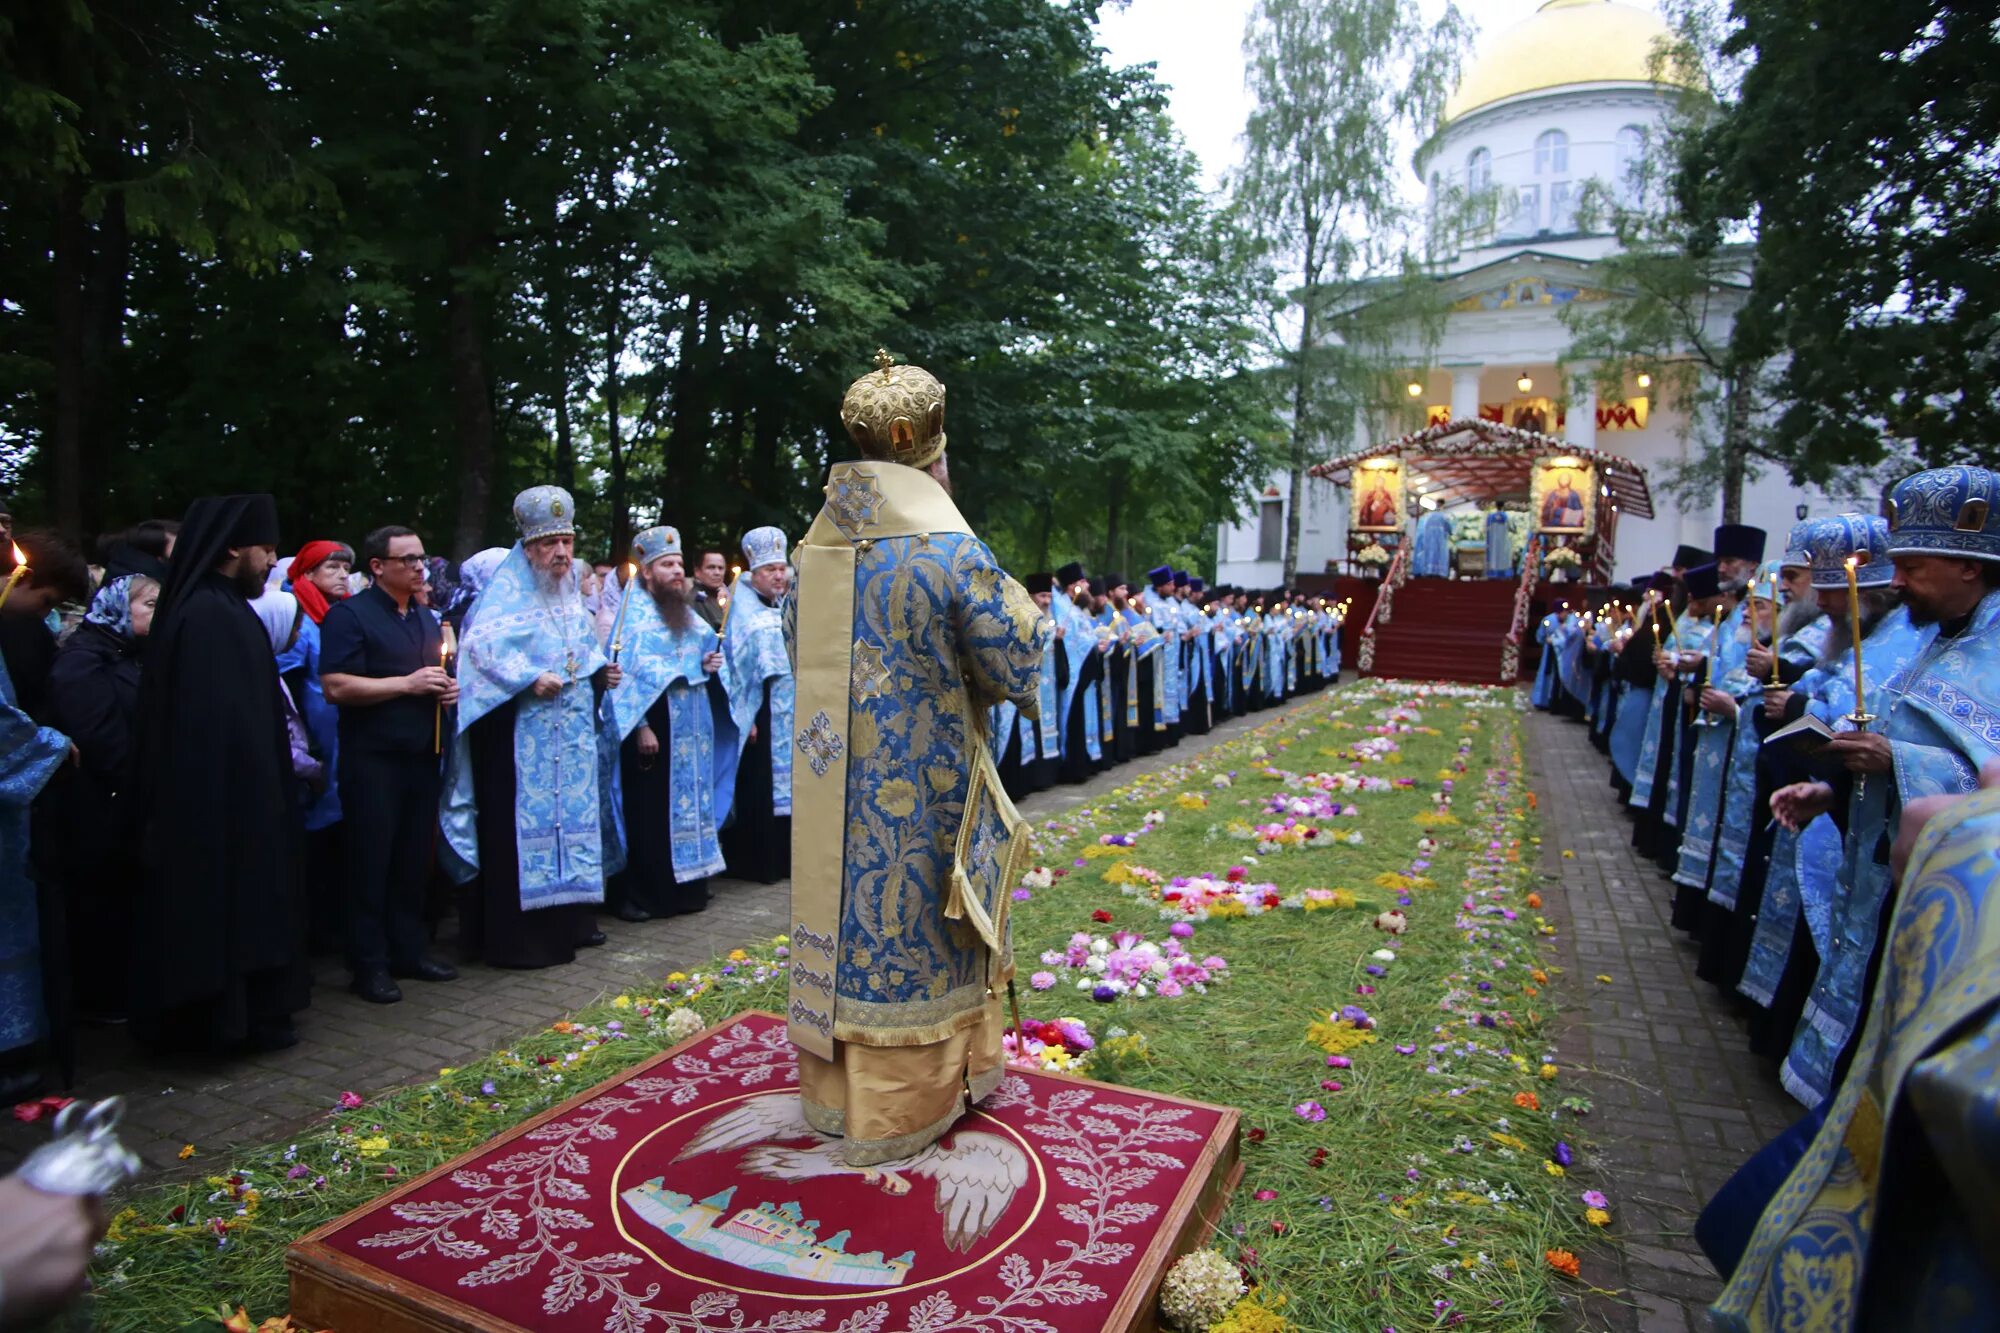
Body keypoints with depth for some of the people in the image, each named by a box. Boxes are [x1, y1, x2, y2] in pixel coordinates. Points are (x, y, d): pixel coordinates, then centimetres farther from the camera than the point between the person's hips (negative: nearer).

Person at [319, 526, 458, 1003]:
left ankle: (410, 949, 22)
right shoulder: (350, 615, -6)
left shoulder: (427, 618, 17)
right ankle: (369, 964, 8)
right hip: (372, 759, -6)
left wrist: (448, 690, 7)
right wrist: (407, 684, -16)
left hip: (421, 756, 7)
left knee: (414, 860, 11)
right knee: (371, 861, 0)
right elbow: (336, 687, -16)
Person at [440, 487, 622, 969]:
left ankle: (570, 920, 23)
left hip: (573, 737, 8)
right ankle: (519, 937, 2)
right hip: (521, 740, -8)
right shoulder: (508, 594, -8)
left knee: (575, 819, 12)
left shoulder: (572, 596, 15)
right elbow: (480, 645, -19)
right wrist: (529, 679, -26)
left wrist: (602, 673, 5)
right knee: (525, 828, -5)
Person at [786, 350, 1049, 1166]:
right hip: (919, 780, -6)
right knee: (911, 923, 8)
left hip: (834, 774, 6)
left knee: (848, 909, 17)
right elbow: (1013, 663, -12)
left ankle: (836, 1089, 33)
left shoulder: (819, 541, 3)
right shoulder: (949, 548, -17)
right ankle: (900, 1109, 23)